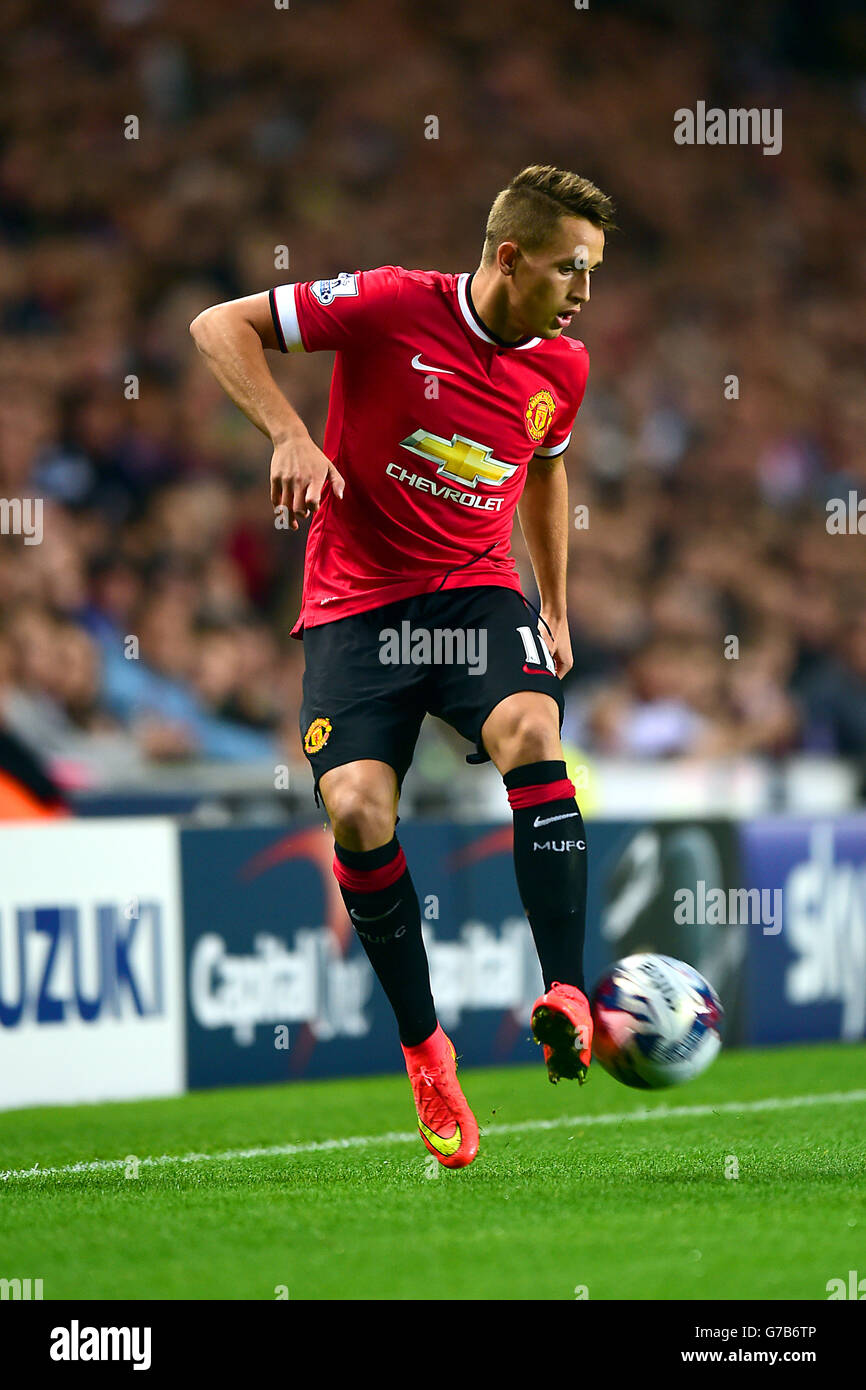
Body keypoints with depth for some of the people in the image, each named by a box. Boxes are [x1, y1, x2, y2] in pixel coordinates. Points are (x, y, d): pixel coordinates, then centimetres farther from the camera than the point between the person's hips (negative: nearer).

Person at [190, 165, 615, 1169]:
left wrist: (554, 608, 27)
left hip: (477, 589, 3)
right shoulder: (392, 306, -13)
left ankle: (566, 994, -30)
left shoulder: (561, 370, 3)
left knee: (531, 729, -29)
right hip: (355, 601, -3)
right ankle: (424, 1049, -1)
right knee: (356, 811, -19)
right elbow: (219, 326, -9)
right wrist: (287, 434, -23)